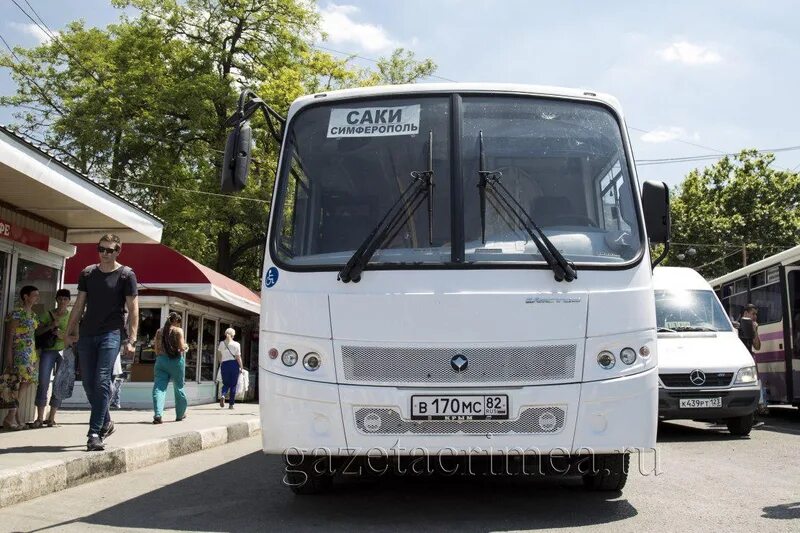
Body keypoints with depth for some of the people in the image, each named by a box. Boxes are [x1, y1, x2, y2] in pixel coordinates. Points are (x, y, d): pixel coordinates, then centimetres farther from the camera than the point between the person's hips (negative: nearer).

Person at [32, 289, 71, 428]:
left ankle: (51, 418, 5)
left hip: (64, 352, 0)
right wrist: (51, 325, -10)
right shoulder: (48, 314, 9)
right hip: (48, 350, 0)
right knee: (43, 382, -8)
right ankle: (39, 417, -5)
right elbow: (37, 331, 5)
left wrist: (63, 335, -12)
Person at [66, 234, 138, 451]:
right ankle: (106, 423, 26)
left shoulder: (126, 275, 0)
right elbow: (79, 305, 15)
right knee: (88, 383, 7)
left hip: (111, 334, -4)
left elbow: (133, 309, -2)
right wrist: (70, 331, 8)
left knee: (102, 382, -13)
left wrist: (131, 339, -9)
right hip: (87, 334, 5)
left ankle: (95, 433, -11)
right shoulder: (87, 273, 11)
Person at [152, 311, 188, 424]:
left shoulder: (159, 331, 9)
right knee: (178, 387, 13)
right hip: (176, 360, -2)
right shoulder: (178, 331, -3)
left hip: (161, 360, 2)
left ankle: (158, 414, -23)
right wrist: (186, 347, 11)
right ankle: (180, 414, 26)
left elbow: (156, 350, 10)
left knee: (159, 387, -4)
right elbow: (181, 347, -10)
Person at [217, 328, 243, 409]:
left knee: (226, 384, 14)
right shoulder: (236, 344, -4)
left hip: (224, 365, 2)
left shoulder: (221, 343, 4)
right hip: (234, 365, -2)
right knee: (233, 385, 7)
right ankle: (231, 404, 7)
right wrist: (242, 368, 1)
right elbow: (238, 357, -6)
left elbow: (220, 356, 11)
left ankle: (222, 395, -16)